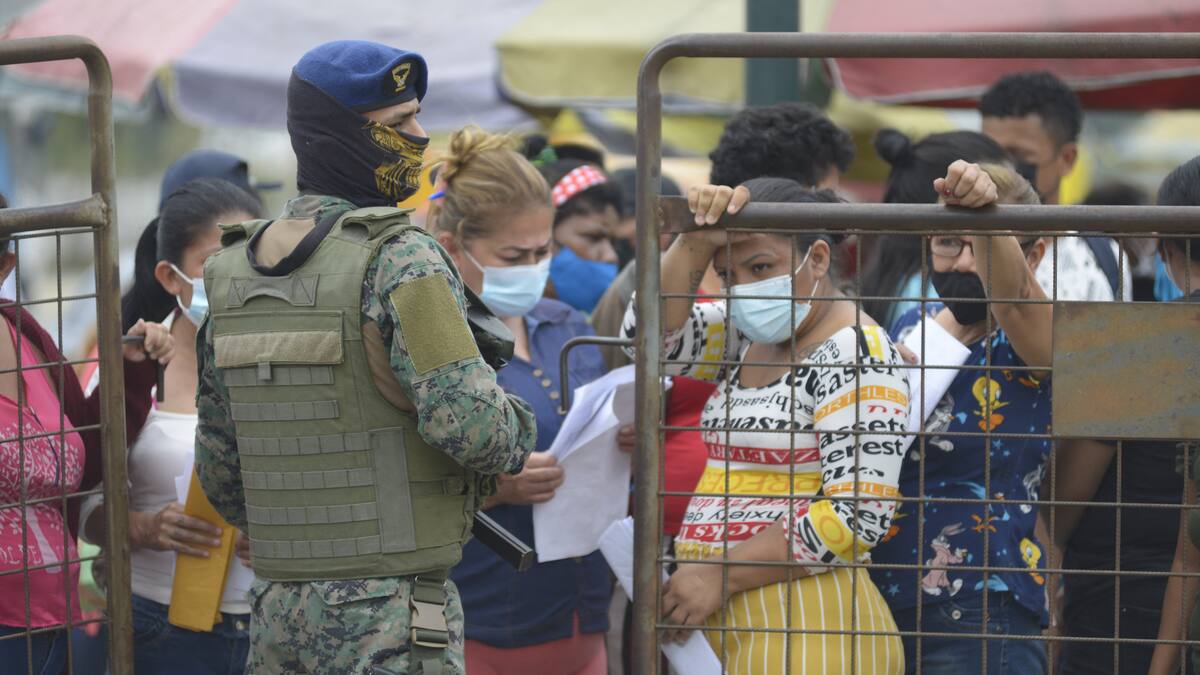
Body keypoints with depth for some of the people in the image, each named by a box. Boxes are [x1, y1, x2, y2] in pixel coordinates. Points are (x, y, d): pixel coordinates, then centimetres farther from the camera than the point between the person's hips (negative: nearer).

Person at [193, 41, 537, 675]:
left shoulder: (236, 273, 10)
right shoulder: (398, 260, -14)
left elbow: (221, 464, 15)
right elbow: (468, 425, -24)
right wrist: (515, 431, 0)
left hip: (280, 608, 7)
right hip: (389, 619, -7)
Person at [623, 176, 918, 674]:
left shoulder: (856, 356, -12)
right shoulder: (744, 337, 13)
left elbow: (858, 516, -19)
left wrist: (722, 576, -17)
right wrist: (695, 244, -9)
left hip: (803, 632, -8)